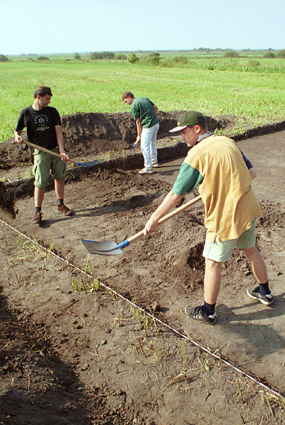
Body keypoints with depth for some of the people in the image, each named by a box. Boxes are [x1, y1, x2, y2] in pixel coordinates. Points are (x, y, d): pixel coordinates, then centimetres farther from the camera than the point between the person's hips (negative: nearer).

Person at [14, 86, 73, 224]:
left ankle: (61, 205, 27)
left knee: (59, 177, 10)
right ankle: (37, 212, 6)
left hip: (56, 150, 3)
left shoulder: (52, 112, 2)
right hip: (40, 152, -2)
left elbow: (58, 131, -5)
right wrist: (17, 137, -16)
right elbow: (17, 130, 9)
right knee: (40, 183, -4)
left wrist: (62, 151, -15)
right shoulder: (26, 113, -1)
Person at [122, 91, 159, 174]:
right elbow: (155, 107, 14)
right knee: (153, 143, 24)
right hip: (156, 124, 9)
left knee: (144, 146, -4)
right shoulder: (145, 98, 12)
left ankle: (148, 168, -3)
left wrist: (139, 135, -1)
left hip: (148, 126, -9)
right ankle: (154, 162, 39)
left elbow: (138, 122, -7)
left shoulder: (133, 106, -9)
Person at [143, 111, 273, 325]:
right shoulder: (228, 142, 4)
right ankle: (264, 293, 46)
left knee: (213, 263, 7)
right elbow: (252, 173, 8)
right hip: (248, 208, 8)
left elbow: (175, 195, -14)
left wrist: (154, 219, -5)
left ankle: (208, 312, 22)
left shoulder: (196, 155, -17)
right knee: (251, 250, 26)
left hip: (225, 217, -8)